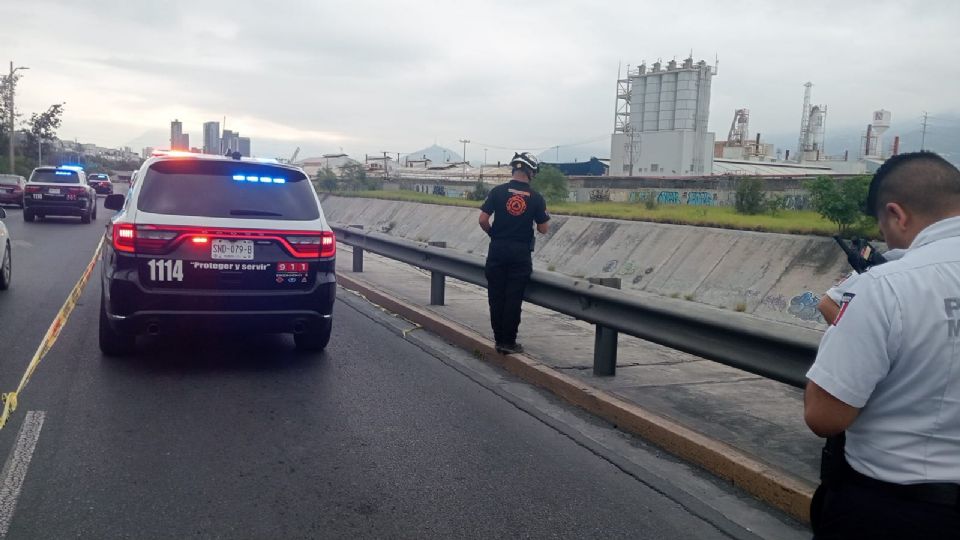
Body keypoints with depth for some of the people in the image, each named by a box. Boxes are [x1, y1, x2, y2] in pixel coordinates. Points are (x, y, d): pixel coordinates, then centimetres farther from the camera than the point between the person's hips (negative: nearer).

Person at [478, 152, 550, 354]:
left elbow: (483, 220, -6)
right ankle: (509, 342, 9)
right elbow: (543, 229, 1)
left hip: (497, 250, 1)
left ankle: (499, 339, 15)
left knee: (496, 297, 10)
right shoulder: (536, 198, -4)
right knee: (513, 299, 4)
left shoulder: (498, 191, -3)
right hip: (521, 253, -1)